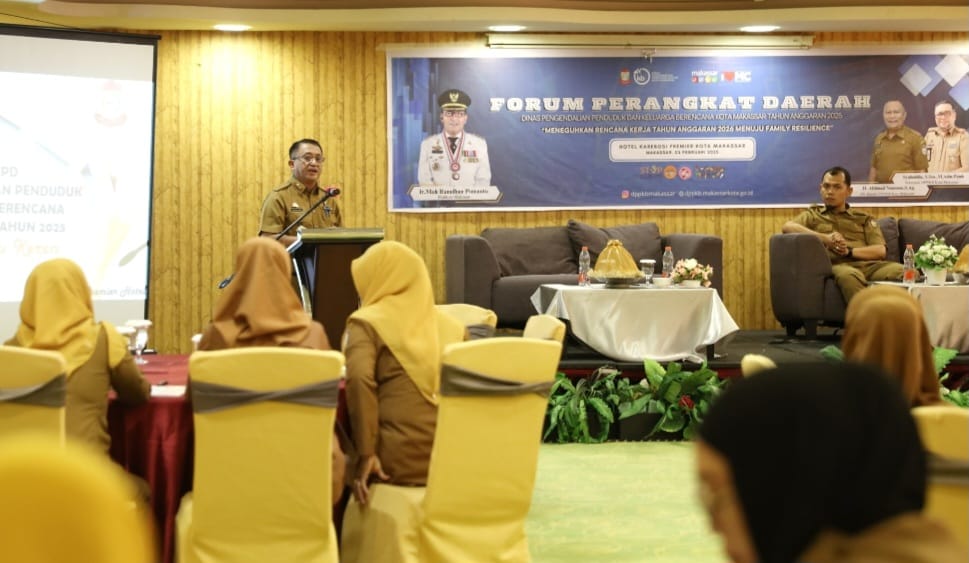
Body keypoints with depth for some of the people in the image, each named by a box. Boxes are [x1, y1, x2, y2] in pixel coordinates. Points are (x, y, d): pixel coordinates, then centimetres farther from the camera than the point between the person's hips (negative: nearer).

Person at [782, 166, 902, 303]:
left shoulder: (864, 219, 29)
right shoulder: (813, 215, 25)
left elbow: (880, 251, 13)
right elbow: (787, 227, 2)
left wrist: (849, 251, -5)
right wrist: (824, 238, -8)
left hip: (869, 264, 3)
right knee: (849, 276, -43)